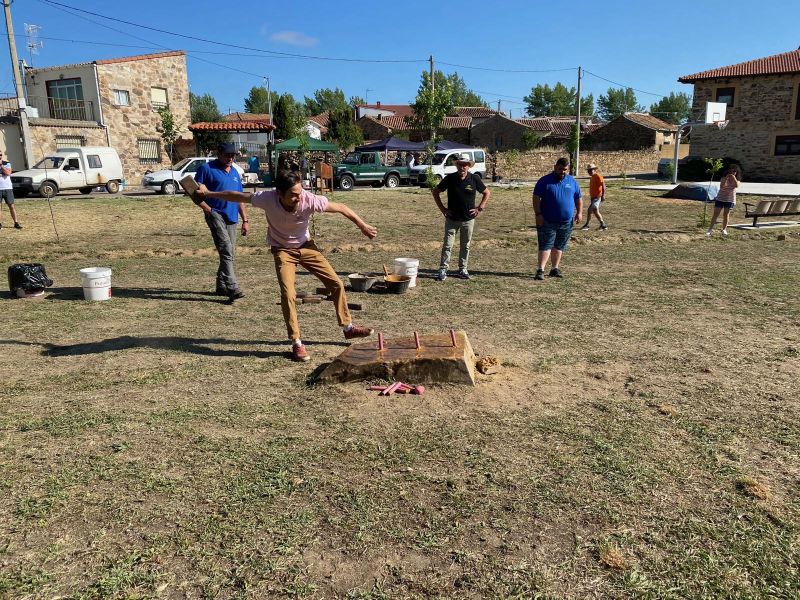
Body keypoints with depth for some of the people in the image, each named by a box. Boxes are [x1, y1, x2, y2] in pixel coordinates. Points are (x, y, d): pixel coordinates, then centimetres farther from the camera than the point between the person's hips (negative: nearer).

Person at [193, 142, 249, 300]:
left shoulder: (235, 171, 18)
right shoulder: (207, 169, -2)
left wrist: (245, 220, 16)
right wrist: (209, 210, -13)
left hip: (232, 217, 7)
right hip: (216, 214, -7)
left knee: (230, 253, 9)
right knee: (226, 250, -18)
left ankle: (221, 287, 23)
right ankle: (232, 288, -23)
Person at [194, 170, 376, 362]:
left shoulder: (310, 200, -30)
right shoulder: (267, 198, -30)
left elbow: (340, 207, -16)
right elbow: (237, 196, -14)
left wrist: (363, 226, -6)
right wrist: (208, 194, -4)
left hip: (306, 246, 2)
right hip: (282, 250, -2)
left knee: (336, 283, 0)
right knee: (287, 294, -19)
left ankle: (348, 328, 20)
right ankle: (297, 344, -5)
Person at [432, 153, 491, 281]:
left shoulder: (475, 179, -4)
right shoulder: (450, 178, -5)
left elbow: (487, 193, 9)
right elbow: (435, 192, 5)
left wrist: (480, 208, 1)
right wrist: (442, 208, 0)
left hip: (468, 219, 1)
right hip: (452, 218, -1)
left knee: (466, 246, 10)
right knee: (447, 245, -3)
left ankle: (462, 270, 22)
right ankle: (443, 270, 3)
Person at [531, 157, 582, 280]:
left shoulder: (572, 182, 9)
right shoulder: (545, 181, -3)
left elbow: (579, 199, 15)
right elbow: (536, 198, -6)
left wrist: (579, 212, 3)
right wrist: (538, 214, -14)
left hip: (566, 222, 4)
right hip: (547, 221, -4)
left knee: (559, 246, 11)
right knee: (545, 246, -8)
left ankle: (555, 269, 21)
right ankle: (540, 270, -10)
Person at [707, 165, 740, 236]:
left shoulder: (736, 180, 1)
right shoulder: (724, 178, -2)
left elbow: (737, 185, -21)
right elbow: (721, 187, -17)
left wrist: (733, 177, -26)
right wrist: (726, 179, -25)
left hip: (730, 200, 1)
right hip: (720, 198, -1)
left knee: (726, 215, 3)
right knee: (715, 214, -2)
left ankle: (724, 229, 13)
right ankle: (710, 229, 1)